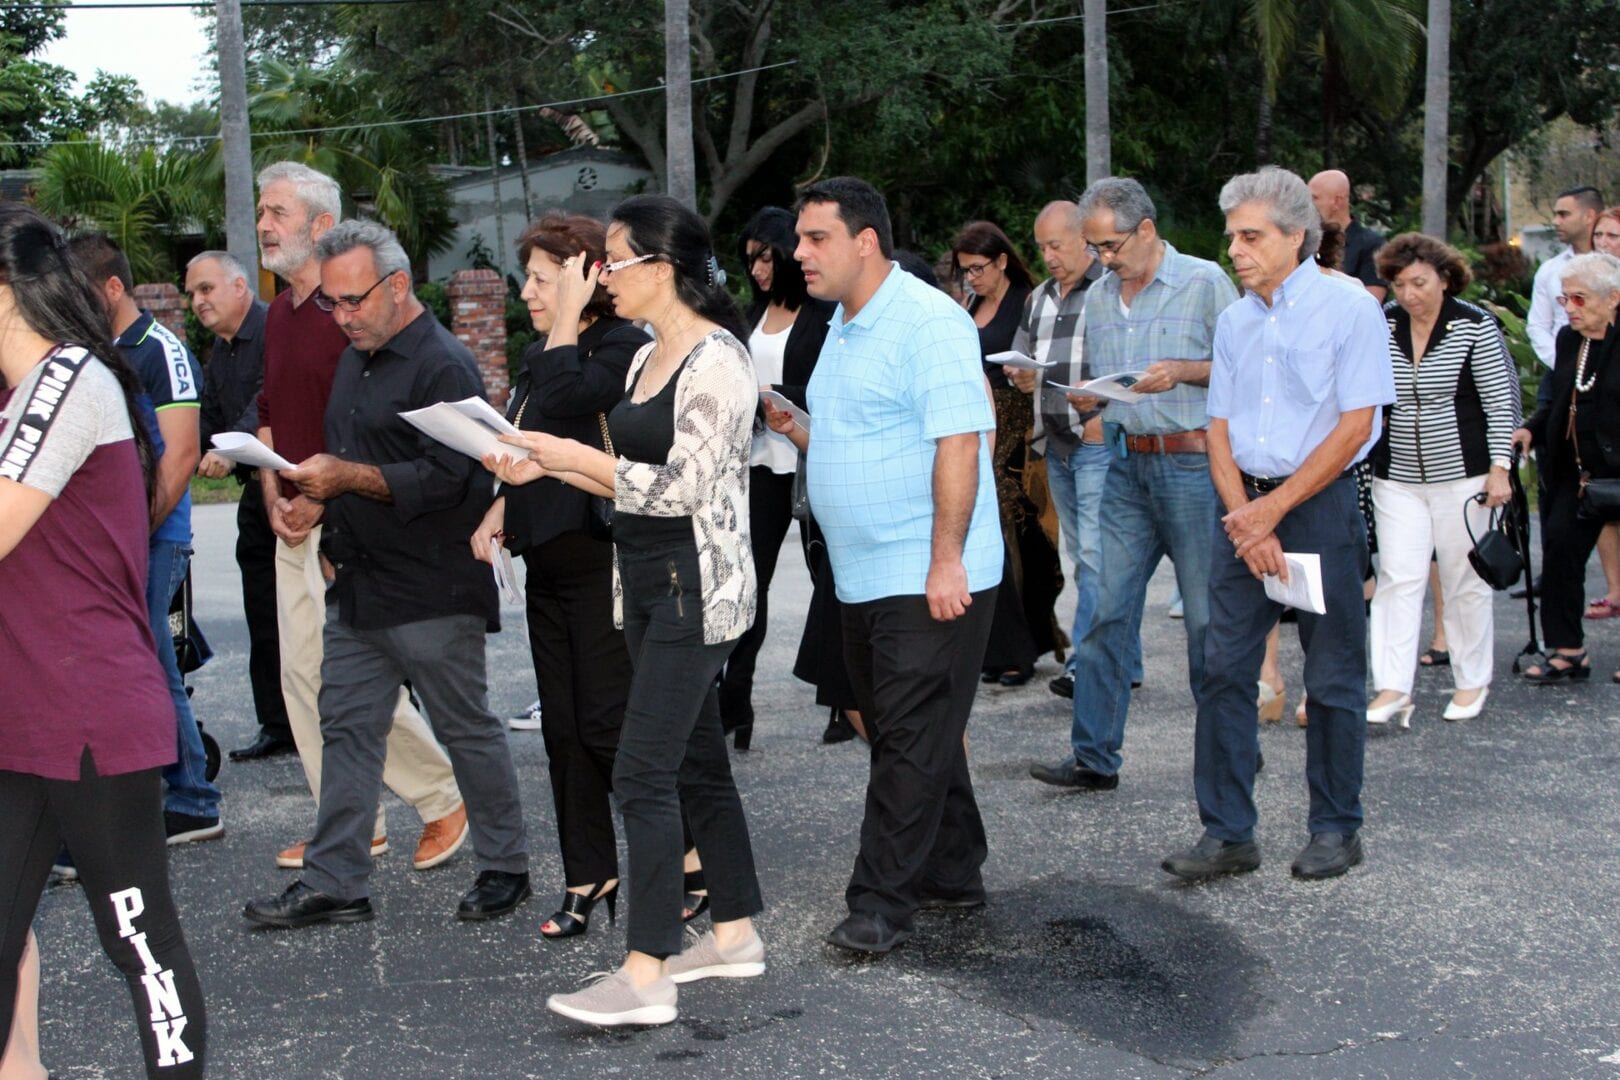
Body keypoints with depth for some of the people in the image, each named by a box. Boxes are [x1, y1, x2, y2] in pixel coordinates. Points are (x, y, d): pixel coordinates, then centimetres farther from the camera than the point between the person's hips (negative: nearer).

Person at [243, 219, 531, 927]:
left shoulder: (443, 366, -14)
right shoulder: (355, 358, 15)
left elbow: (445, 478, -23)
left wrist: (346, 477, -25)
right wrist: (334, 540, 18)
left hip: (431, 595, -9)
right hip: (358, 587, 9)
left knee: (467, 729, 3)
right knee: (347, 729, 8)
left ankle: (505, 868, 17)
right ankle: (334, 884, 13)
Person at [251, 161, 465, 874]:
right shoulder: (278, 314, 15)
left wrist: (321, 498, -16)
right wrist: (273, 495, 6)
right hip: (295, 522, 9)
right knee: (302, 676, 8)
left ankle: (444, 800, 10)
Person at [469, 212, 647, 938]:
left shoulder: (622, 346, -12)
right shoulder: (541, 354, 15)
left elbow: (563, 404, -28)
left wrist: (568, 318, -18)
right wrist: (502, 506, 10)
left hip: (602, 559, -9)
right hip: (547, 560, 9)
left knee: (608, 722, -6)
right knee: (563, 727, 11)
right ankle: (588, 876, 21)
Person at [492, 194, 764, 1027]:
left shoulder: (715, 360, -15)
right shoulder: (647, 358, 13)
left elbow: (682, 487, -20)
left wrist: (573, 455, -15)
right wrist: (547, 467, 6)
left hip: (696, 586, -10)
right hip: (647, 582, 10)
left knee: (643, 771, -10)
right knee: (696, 761, 15)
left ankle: (645, 975, -7)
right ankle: (735, 935, 25)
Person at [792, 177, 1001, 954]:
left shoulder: (928, 321, -15)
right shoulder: (843, 327, 15)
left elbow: (959, 441, -21)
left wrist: (947, 560, -24)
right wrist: (791, 423, 10)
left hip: (928, 578, -10)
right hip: (865, 576, 10)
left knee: (912, 743, -5)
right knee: (898, 733, 15)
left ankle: (881, 903, -1)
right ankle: (952, 874, 27)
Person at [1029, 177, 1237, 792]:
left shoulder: (1204, 282, -4)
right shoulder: (1099, 299, 14)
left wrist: (1182, 372, -17)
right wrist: (1087, 398, 2)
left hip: (1194, 464, -5)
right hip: (1127, 465, 6)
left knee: (1208, 614, 1)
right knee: (1107, 610, 1)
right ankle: (1093, 757, 5)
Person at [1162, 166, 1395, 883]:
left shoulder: (1349, 310, -6)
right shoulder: (1235, 321, 11)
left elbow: (1354, 426, -11)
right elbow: (1220, 429, 9)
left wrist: (1274, 508, -12)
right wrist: (1244, 518, -6)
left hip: (1321, 505, -5)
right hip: (1246, 507, 5)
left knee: (1332, 680, 3)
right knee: (1225, 669, 2)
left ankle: (1335, 829, 16)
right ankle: (1226, 833, 8)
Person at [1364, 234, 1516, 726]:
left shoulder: (1475, 326, -6)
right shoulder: (1382, 327, 2)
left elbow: (1500, 402, -5)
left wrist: (1499, 468, -10)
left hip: (1461, 475, -3)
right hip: (1397, 478, 3)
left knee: (1465, 582, 6)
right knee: (1398, 578, -4)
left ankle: (1472, 681, 20)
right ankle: (1393, 690, -6)